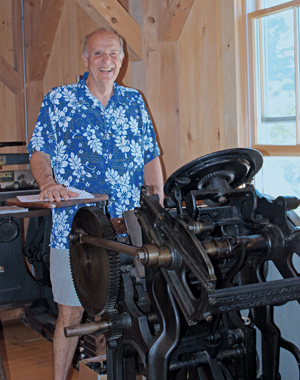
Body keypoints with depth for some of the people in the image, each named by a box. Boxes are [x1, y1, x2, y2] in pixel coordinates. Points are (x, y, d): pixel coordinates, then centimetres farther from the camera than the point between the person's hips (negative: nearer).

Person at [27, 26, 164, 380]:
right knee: (70, 313, 1)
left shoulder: (134, 102, 13)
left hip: (128, 230, 3)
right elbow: (39, 153, 6)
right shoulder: (58, 100, 5)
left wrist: (160, 209, 5)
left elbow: (150, 157, 15)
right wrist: (47, 182, -16)